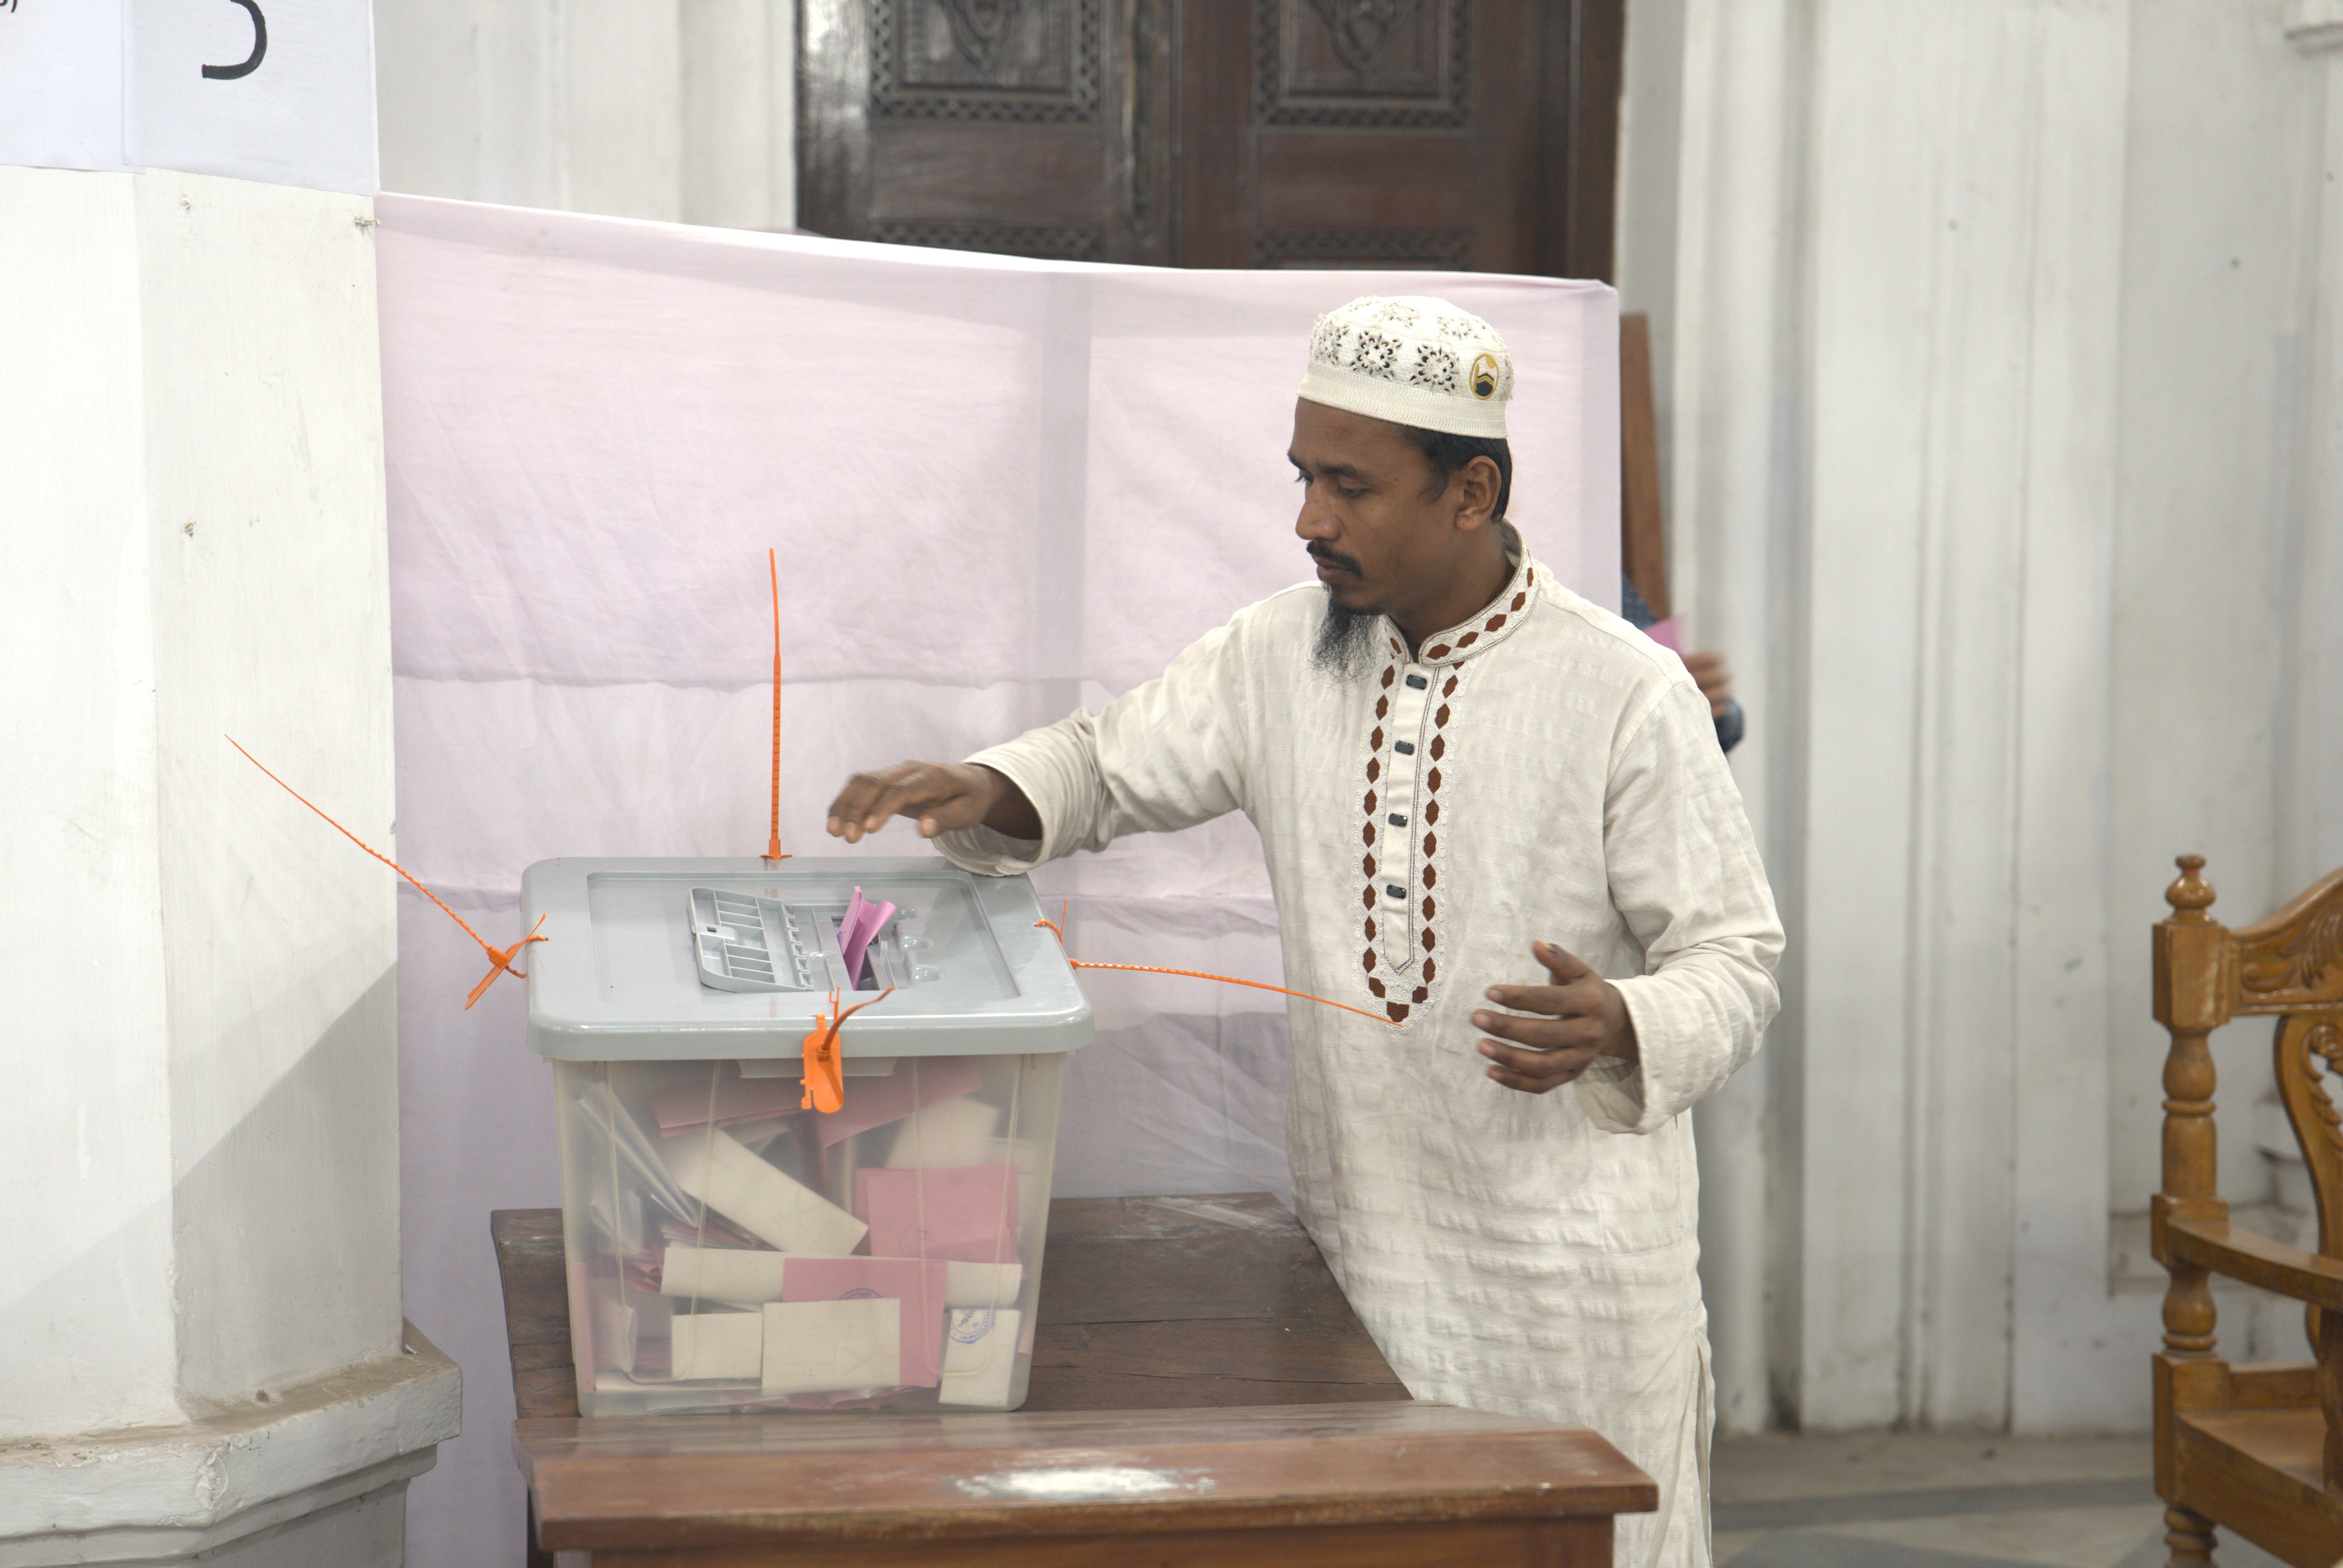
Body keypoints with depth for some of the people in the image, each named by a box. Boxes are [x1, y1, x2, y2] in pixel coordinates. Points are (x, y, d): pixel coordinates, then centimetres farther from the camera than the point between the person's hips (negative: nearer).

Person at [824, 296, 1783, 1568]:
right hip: (1354, 1229, 4)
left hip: (1567, 1256, -4)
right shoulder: (1281, 655, 4)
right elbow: (1113, 764, 15)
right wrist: (978, 790, -6)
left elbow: (1736, 961, -7)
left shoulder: (1623, 690, -10)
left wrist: (1617, 1026, -28)